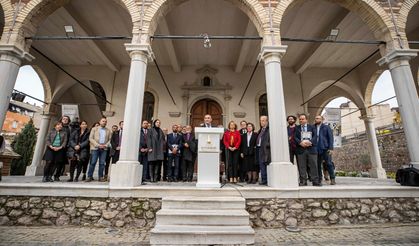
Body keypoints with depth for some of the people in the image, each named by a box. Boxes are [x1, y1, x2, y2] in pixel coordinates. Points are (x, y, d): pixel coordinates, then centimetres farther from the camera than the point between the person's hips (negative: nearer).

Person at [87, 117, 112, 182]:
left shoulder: (108, 131, 15)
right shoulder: (94, 129, 10)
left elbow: (110, 140, 11)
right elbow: (90, 138, 1)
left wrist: (106, 145, -7)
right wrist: (98, 145, -9)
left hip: (104, 149, 2)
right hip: (95, 148, -1)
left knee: (102, 163, 0)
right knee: (93, 162, -4)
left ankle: (101, 177, 7)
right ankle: (89, 176, 7)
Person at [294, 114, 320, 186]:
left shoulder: (312, 127, 14)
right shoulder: (297, 128, 13)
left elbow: (315, 136, 3)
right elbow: (295, 137, 2)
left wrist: (310, 142, -15)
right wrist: (300, 142, -15)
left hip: (311, 148, 0)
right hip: (301, 149, 0)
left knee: (313, 165, 1)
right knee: (302, 166, 1)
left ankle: (315, 181, 8)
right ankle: (303, 181, 6)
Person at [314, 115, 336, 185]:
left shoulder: (326, 127, 6)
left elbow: (330, 138, 1)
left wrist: (330, 148, -9)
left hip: (325, 149, -3)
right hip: (316, 150, 3)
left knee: (329, 164, -3)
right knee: (318, 165, 5)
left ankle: (332, 179, 5)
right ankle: (319, 179, 13)